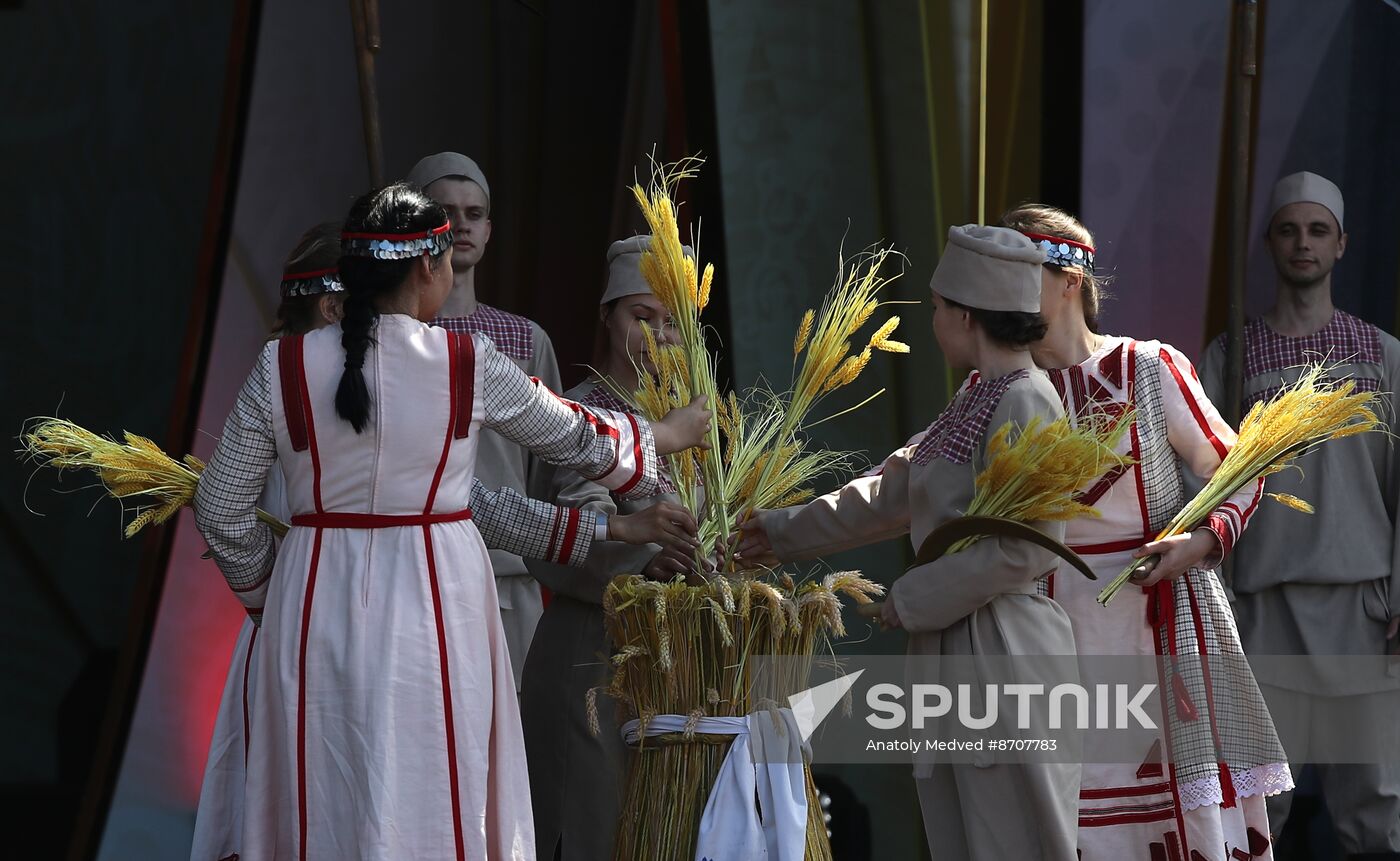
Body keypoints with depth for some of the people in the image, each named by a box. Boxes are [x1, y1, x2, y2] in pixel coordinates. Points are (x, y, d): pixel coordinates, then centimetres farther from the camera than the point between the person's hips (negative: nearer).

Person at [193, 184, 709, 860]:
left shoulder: (282, 367, -3)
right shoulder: (469, 364, -5)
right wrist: (670, 434, 29)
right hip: (434, 603, -2)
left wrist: (265, 594, 18)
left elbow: (220, 510, 2)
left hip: (315, 606, 2)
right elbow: (580, 442, 10)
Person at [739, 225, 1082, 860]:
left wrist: (912, 598, -12)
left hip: (1002, 652, -9)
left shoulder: (1025, 403, -13)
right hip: (953, 647, 9)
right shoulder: (974, 402, 16)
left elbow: (1024, 550, -19)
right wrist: (784, 532, 29)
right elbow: (893, 492, 26)